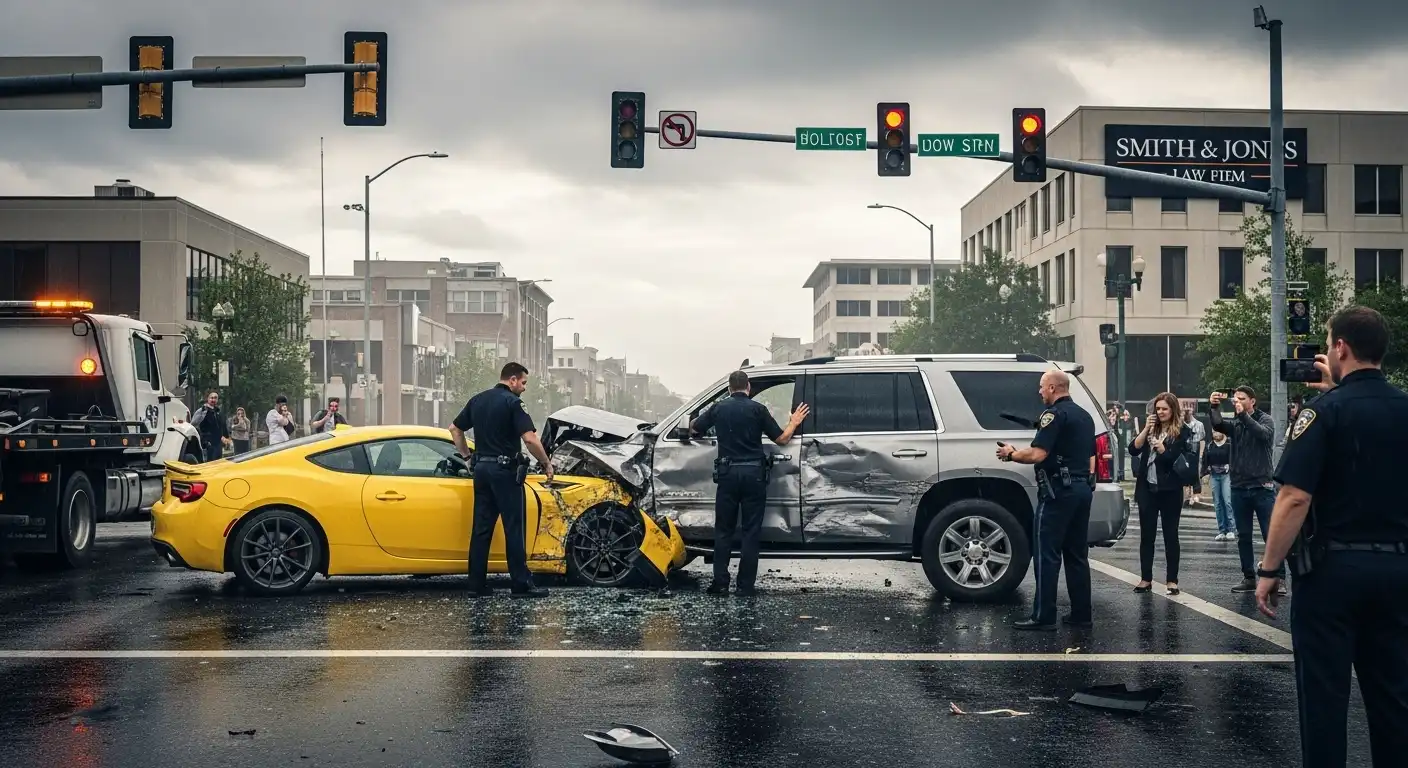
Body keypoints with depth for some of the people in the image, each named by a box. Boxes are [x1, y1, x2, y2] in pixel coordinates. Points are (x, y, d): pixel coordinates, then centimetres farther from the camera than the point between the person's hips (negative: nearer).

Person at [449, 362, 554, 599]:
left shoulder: (478, 400, 12)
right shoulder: (513, 402, -11)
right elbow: (529, 439, -20)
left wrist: (467, 457, 22)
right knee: (514, 528, -3)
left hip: (481, 468, 7)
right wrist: (547, 464, -9)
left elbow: (454, 429, 19)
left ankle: (476, 584, 9)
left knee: (481, 528, 9)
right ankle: (522, 584, -2)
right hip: (505, 470, -7)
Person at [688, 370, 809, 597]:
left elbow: (693, 428, 20)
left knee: (724, 529, 9)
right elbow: (781, 439, 2)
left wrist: (697, 418, 42)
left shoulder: (719, 408, 5)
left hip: (728, 473, 2)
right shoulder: (757, 409, -2)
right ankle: (746, 585, 1)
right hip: (753, 473, -1)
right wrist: (794, 423, 20)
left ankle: (720, 582, 5)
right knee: (751, 531, 3)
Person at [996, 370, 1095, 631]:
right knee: (1077, 554, 12)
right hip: (1082, 488, 9)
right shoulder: (1084, 416, 17)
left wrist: (1011, 454, -5)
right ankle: (1081, 614, 13)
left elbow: (1037, 454, -20)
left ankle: (1043, 617, -6)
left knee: (1047, 555, -6)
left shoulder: (1055, 414, -12)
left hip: (1058, 491, -9)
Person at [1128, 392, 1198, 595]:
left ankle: (1172, 580, 9)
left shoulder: (1183, 431, -4)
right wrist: (1146, 429, -11)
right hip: (1147, 488, 4)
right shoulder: (1151, 427, 10)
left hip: (1170, 490, -4)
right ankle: (1146, 579, 13)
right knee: (1146, 535, 7)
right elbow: (1133, 449, -2)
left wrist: (1163, 450, -21)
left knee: (1171, 535, 4)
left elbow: (1185, 462, -11)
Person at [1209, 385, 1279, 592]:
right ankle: (1249, 578, 15)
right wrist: (1215, 407, -26)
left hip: (1262, 487, -4)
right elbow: (1218, 425, -9)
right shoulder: (1235, 424, 11)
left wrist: (1244, 415, -28)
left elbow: (1264, 434, -21)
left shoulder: (1265, 419, 1)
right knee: (1243, 536, 8)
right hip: (1239, 488, 4)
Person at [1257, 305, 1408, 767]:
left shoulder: (1325, 410, -12)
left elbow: (1295, 498, -19)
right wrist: (1338, 391, 24)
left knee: (1325, 691, 2)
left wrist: (1269, 569, -12)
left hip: (1333, 566, -6)